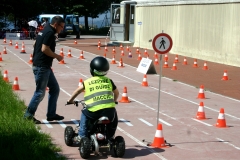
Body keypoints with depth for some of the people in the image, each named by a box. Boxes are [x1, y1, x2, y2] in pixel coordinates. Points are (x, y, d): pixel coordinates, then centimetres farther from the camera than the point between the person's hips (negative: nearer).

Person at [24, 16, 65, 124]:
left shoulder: (45, 31, 16)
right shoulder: (50, 33, -15)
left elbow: (35, 45, 20)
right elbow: (45, 49, -24)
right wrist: (57, 56, -11)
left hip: (45, 66, 11)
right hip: (42, 66, -11)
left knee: (55, 88, 14)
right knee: (40, 92, -5)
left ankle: (51, 114, 17)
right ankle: (28, 115, 3)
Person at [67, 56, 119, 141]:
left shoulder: (88, 82, 10)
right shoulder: (109, 81, 15)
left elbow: (78, 90, 21)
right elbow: (116, 93, 29)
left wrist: (70, 100, 37)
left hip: (94, 113, -1)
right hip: (109, 112, 2)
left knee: (84, 113, 29)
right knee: (114, 114, 35)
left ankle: (82, 136, 24)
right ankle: (110, 136, 40)